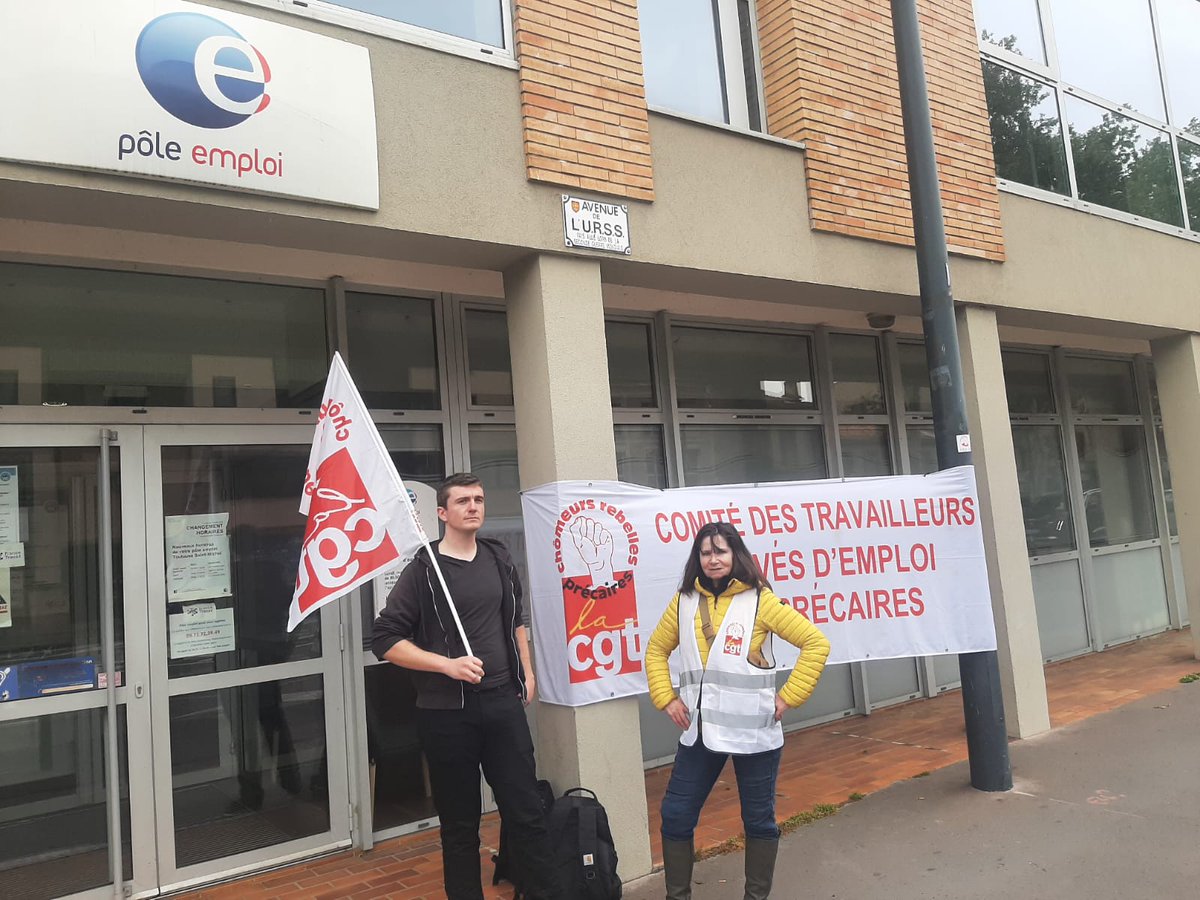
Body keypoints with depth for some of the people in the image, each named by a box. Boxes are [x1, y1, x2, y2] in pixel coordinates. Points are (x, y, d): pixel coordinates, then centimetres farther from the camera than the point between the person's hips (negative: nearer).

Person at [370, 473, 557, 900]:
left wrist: (527, 673, 15)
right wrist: (447, 664, -18)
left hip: (504, 703, 4)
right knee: (460, 825, 9)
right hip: (447, 713, -3)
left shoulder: (499, 558, 7)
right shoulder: (423, 570, -8)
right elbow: (384, 639, -10)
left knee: (527, 813, 7)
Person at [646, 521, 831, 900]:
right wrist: (666, 698, 4)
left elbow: (816, 643, -8)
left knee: (759, 820, 12)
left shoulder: (759, 601, -8)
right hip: (699, 730, 4)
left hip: (754, 731, -3)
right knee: (675, 817, 7)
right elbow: (656, 650, 16)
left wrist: (788, 697, -11)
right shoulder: (684, 601, 3)